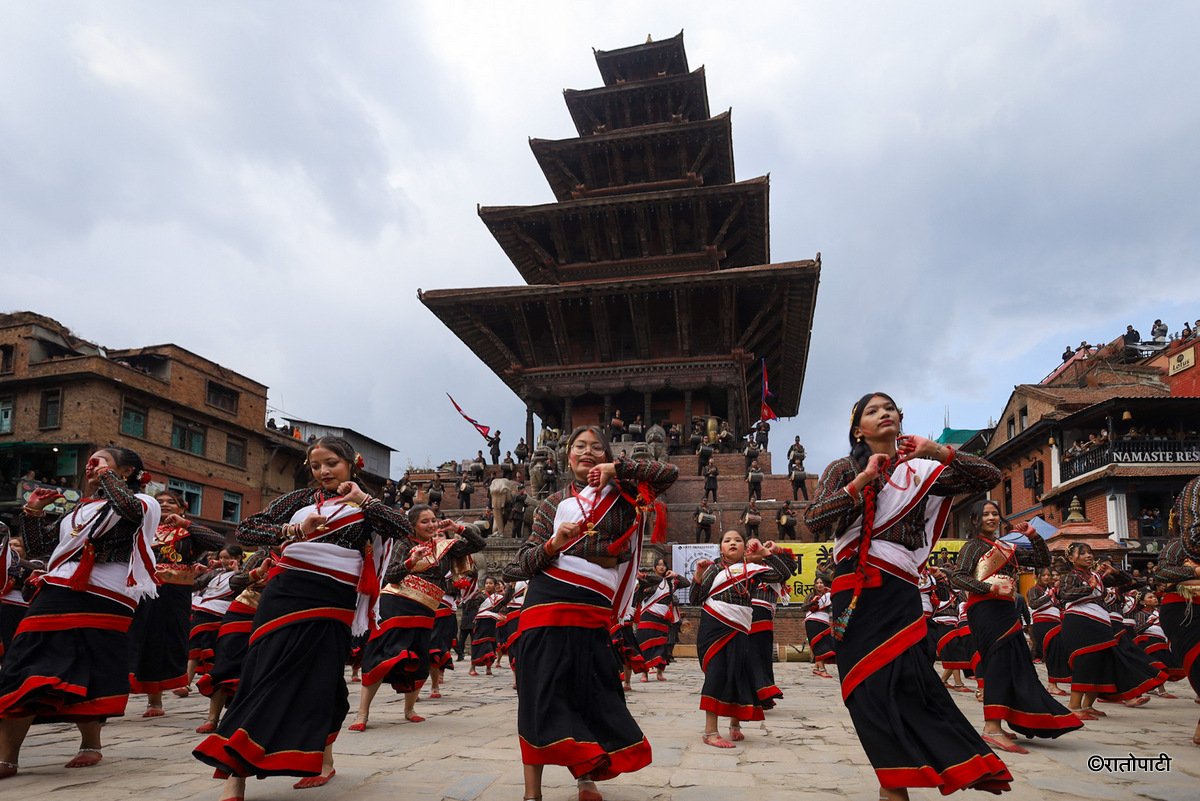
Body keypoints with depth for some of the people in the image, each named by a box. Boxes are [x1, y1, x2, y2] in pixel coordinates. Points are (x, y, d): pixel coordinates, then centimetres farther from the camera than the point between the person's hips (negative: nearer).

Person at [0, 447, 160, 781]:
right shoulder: (79, 509, 26)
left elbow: (129, 509, -22)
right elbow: (38, 545, 27)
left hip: (103, 603, -6)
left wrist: (107, 476, -7)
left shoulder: (142, 503, 5)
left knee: (88, 679, -3)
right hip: (56, 597, 7)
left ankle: (90, 745, 15)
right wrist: (33, 510, 12)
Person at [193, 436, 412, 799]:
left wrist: (363, 499, -13)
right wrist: (294, 531, -13)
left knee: (320, 684, 3)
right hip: (286, 595, 1)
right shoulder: (301, 498, 10)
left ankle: (321, 758, 25)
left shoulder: (366, 507, 8)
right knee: (265, 677, -5)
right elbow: (246, 530, 3)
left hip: (334, 605, -1)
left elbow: (405, 529, -10)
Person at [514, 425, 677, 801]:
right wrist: (553, 544, -14)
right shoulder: (554, 502, 11)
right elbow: (525, 561, 7)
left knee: (593, 692, 4)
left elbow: (670, 473, 1)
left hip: (595, 611, 1)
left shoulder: (622, 496, 12)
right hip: (550, 604, -1)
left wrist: (617, 468, -6)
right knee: (541, 693, -3)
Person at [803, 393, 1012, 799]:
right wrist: (862, 481, -16)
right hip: (855, 589, 0)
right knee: (870, 686, 2)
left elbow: (990, 477, 6)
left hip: (898, 588, 1)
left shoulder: (920, 470, 10)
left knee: (904, 681, -6)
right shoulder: (843, 470, 6)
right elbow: (813, 518, -9)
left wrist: (940, 452, -9)